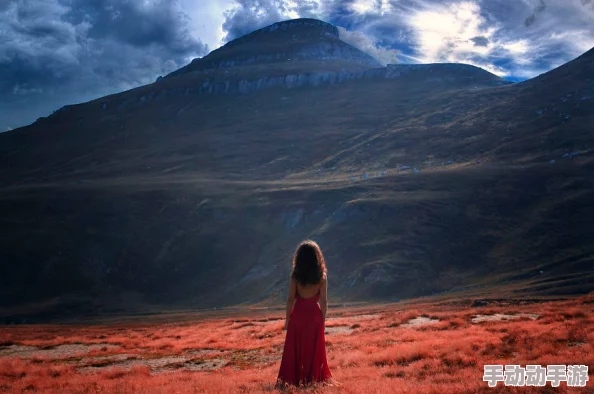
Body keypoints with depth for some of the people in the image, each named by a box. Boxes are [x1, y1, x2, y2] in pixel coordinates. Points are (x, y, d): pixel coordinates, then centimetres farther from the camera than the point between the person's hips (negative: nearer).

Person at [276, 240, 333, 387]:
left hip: (298, 314, -1)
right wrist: (323, 319, 5)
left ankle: (294, 379, 12)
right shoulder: (322, 275, -5)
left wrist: (287, 319, 1)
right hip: (314, 314, 1)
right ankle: (314, 378, 17)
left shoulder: (295, 275, -9)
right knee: (314, 349, 12)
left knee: (295, 349, 10)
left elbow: (291, 299, -8)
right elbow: (324, 300, -4)